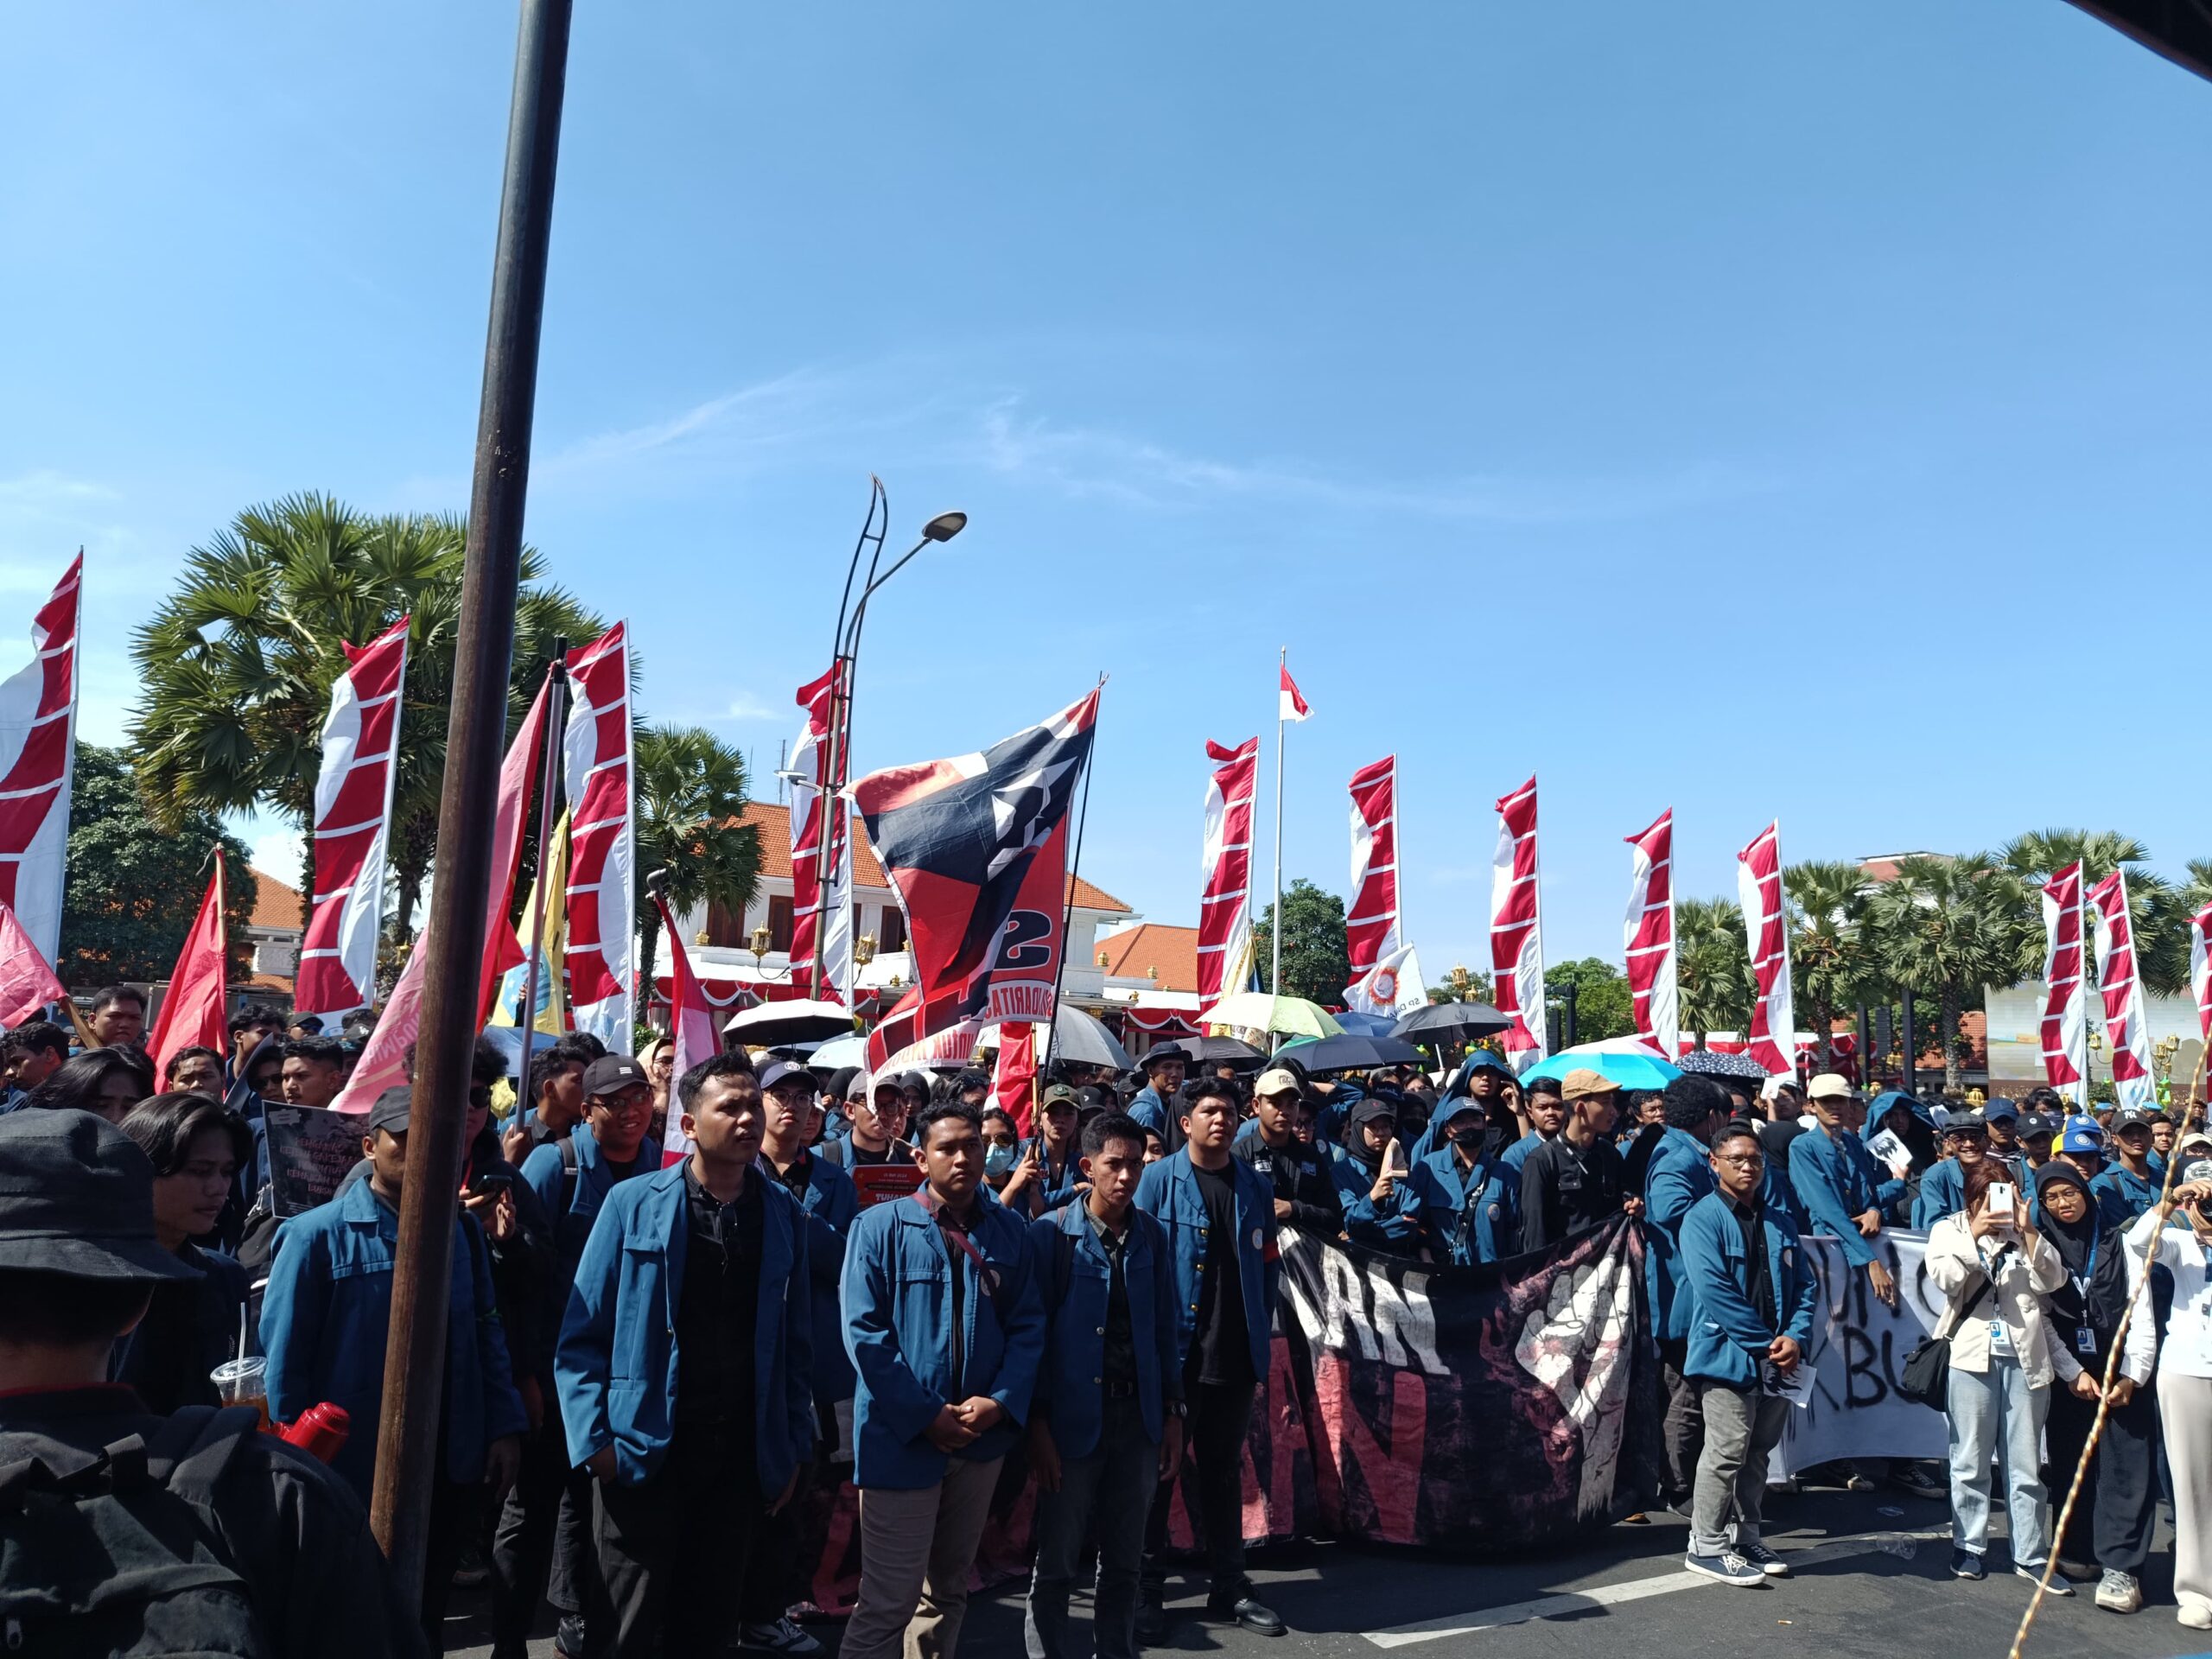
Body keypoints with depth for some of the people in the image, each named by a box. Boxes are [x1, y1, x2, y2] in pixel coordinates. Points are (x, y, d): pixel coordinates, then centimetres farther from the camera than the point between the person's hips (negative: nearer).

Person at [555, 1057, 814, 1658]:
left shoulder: (784, 1215, 2)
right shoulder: (634, 1204, -6)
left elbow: (796, 1344, 4)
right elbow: (582, 1333, -5)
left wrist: (793, 1447, 3)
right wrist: (594, 1439, -11)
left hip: (743, 1458, 3)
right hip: (643, 1453, -2)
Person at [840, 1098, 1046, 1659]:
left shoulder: (1010, 1230, 4)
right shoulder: (881, 1226, -8)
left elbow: (1028, 1325, 4)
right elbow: (864, 1333, -12)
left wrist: (1001, 1403, -12)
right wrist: (927, 1415, -16)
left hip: (982, 1439, 4)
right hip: (902, 1439, -4)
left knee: (947, 1591, 19)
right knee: (888, 1602, -1)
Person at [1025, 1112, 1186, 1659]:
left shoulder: (1150, 1236, 4)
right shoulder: (1052, 1234, -8)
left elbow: (1164, 1331, 9)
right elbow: (1034, 1333, -8)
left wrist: (1172, 1414, 7)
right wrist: (1038, 1424, -10)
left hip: (1139, 1417, 4)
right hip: (1073, 1417, -4)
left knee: (1124, 1562, 14)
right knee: (1056, 1565, 6)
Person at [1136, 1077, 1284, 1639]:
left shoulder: (1255, 1188, 6)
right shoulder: (1159, 1180, -7)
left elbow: (1268, 1266, 11)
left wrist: (1262, 1330, 5)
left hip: (1235, 1356, 4)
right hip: (1174, 1353, -4)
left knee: (1224, 1472, 16)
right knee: (1157, 1471, 7)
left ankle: (1228, 1588, 26)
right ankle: (1147, 1593, 17)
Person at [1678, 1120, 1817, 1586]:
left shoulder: (1776, 1223, 13)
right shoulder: (1704, 1218, -8)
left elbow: (1805, 1285, 11)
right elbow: (1714, 1289, -17)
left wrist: (1795, 1337, -7)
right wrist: (1765, 1343, -15)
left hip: (1776, 1359, 7)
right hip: (1727, 1354, -6)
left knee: (1759, 1451, 14)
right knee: (1726, 1450, -5)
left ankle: (1747, 1536, 27)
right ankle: (1707, 1546, 5)